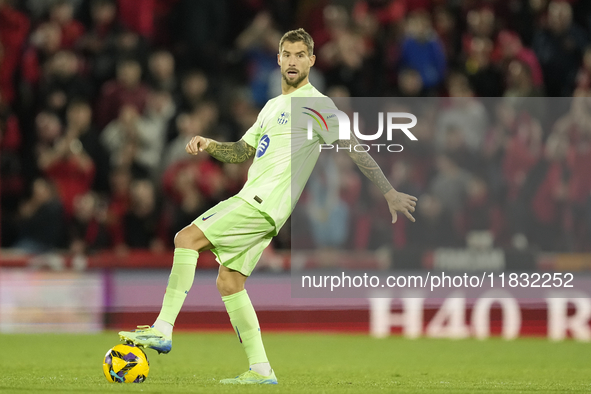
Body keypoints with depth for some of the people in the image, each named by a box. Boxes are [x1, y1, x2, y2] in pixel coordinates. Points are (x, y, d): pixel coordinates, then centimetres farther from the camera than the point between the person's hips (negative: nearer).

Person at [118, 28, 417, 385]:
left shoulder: (315, 103, -5)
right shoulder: (274, 106, 22)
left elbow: (352, 147, -10)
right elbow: (243, 152, 27)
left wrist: (389, 192, -17)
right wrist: (209, 145, 7)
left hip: (263, 204, -9)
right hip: (253, 201, 9)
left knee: (187, 238, -15)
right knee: (229, 282, 6)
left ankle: (163, 329, -18)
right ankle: (260, 371, 5)